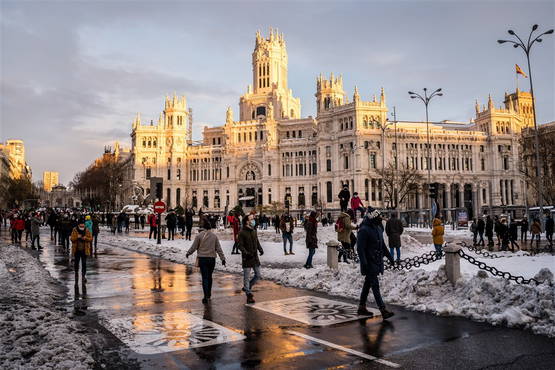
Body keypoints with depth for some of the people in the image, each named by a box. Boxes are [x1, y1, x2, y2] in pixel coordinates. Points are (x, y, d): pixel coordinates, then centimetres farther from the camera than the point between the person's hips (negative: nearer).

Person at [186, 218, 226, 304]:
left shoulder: (199, 235, -7)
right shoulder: (214, 236, 2)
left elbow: (194, 247, -1)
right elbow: (218, 248, 3)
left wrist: (188, 253, 17)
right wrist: (222, 258, 7)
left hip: (202, 259, -3)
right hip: (212, 259, 3)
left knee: (205, 277, -1)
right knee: (209, 277, 17)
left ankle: (206, 296, -7)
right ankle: (209, 294, 27)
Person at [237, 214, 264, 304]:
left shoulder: (254, 231, 10)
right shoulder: (242, 232, -11)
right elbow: (240, 245, -13)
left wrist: (260, 249, -1)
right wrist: (246, 252, -28)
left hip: (255, 257, 7)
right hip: (247, 258, -7)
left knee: (258, 275, 13)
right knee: (247, 277, 0)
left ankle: (247, 287, 31)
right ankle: (249, 295, 6)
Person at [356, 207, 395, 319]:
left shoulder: (378, 228, 11)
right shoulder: (364, 230, -16)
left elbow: (382, 244, 24)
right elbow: (360, 248, -20)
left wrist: (389, 256, 24)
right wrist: (364, 262, -25)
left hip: (377, 261, 9)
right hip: (369, 262, -9)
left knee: (368, 283, 15)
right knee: (375, 285, -9)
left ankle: (362, 307, 25)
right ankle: (383, 310, -9)